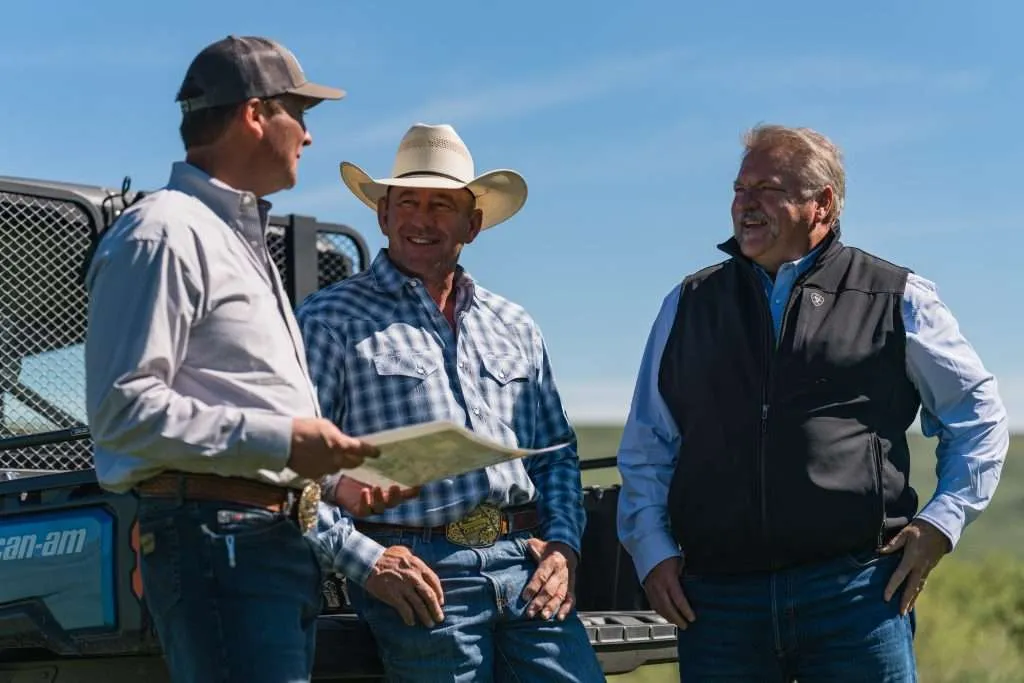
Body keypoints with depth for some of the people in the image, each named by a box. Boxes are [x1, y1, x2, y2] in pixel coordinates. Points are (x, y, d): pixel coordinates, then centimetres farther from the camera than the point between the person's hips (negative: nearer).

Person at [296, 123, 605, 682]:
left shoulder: (515, 327, 20)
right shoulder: (329, 322, 3)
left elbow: (557, 451, 24)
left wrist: (563, 543, 7)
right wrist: (364, 560, -13)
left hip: (527, 569, 5)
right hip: (422, 579, -4)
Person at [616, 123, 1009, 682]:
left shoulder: (896, 299, 7)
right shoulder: (690, 305, 14)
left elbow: (977, 411, 14)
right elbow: (646, 445, 19)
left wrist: (941, 521, 2)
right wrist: (651, 548, 6)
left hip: (856, 589, -2)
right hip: (719, 598, 3)